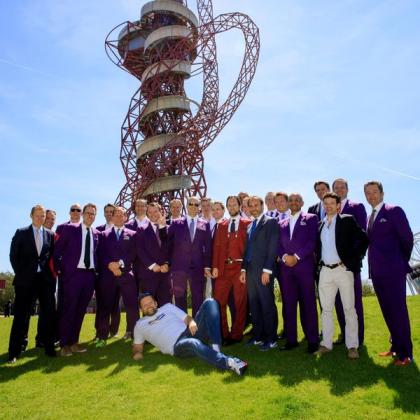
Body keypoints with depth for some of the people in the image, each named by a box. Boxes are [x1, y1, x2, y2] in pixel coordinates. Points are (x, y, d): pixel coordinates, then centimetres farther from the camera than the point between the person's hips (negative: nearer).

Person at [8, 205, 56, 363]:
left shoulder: (50, 235, 10)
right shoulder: (21, 233, 5)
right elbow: (13, 256, 2)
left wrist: (52, 274, 0)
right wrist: (20, 274, -4)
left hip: (46, 279, 2)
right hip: (26, 279, -2)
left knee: (49, 314, 3)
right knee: (21, 316, 1)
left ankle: (49, 348, 13)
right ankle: (14, 352, 9)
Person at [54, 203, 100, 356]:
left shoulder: (96, 233, 10)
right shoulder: (69, 229, -1)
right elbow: (57, 250, 0)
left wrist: (96, 269, 5)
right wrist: (59, 270, -4)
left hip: (90, 275, 4)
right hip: (73, 273, -4)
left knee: (81, 309, 10)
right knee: (69, 309, -1)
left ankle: (74, 342, 20)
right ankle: (64, 344, 10)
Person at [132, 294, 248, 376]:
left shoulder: (167, 307, 25)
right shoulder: (140, 325, 21)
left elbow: (186, 318, 19)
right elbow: (137, 345, 25)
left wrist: (191, 321, -5)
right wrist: (137, 353, 1)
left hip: (191, 332, 4)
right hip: (178, 346, -4)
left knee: (209, 302, -16)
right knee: (193, 343, -43)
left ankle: (215, 347, -30)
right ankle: (229, 362, -58)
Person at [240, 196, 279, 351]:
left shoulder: (270, 222, -3)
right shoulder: (250, 225, 19)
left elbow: (273, 247, -10)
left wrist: (267, 270, -16)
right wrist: (243, 269, 13)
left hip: (263, 270, -7)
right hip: (250, 269, 7)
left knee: (267, 304, -1)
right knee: (253, 304, 11)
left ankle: (271, 339, 8)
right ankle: (258, 335, 21)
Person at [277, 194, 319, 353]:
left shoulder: (311, 218, 7)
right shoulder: (282, 223, 20)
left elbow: (312, 241, -5)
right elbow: (279, 244, 13)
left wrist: (297, 256, -12)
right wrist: (284, 256, -7)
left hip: (304, 266, -4)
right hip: (286, 267, 4)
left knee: (308, 303, -1)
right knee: (288, 304, 4)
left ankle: (312, 340, 6)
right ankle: (291, 339, 11)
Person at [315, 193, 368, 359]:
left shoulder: (347, 220, -1)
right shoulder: (320, 224, 13)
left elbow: (363, 239, -6)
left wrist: (352, 260, -9)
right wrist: (319, 261, 5)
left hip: (343, 269, -4)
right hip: (325, 271, 5)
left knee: (349, 309, 0)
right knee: (326, 309, 8)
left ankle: (352, 346, 8)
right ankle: (326, 344, 17)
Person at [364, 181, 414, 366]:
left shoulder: (394, 211, -5)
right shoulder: (370, 217, 16)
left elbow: (407, 237, -5)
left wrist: (403, 261, 3)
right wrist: (373, 263, 7)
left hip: (393, 270, -7)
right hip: (377, 271, 7)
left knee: (398, 310, -2)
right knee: (387, 311, 13)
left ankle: (406, 353, 8)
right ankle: (396, 346, 24)